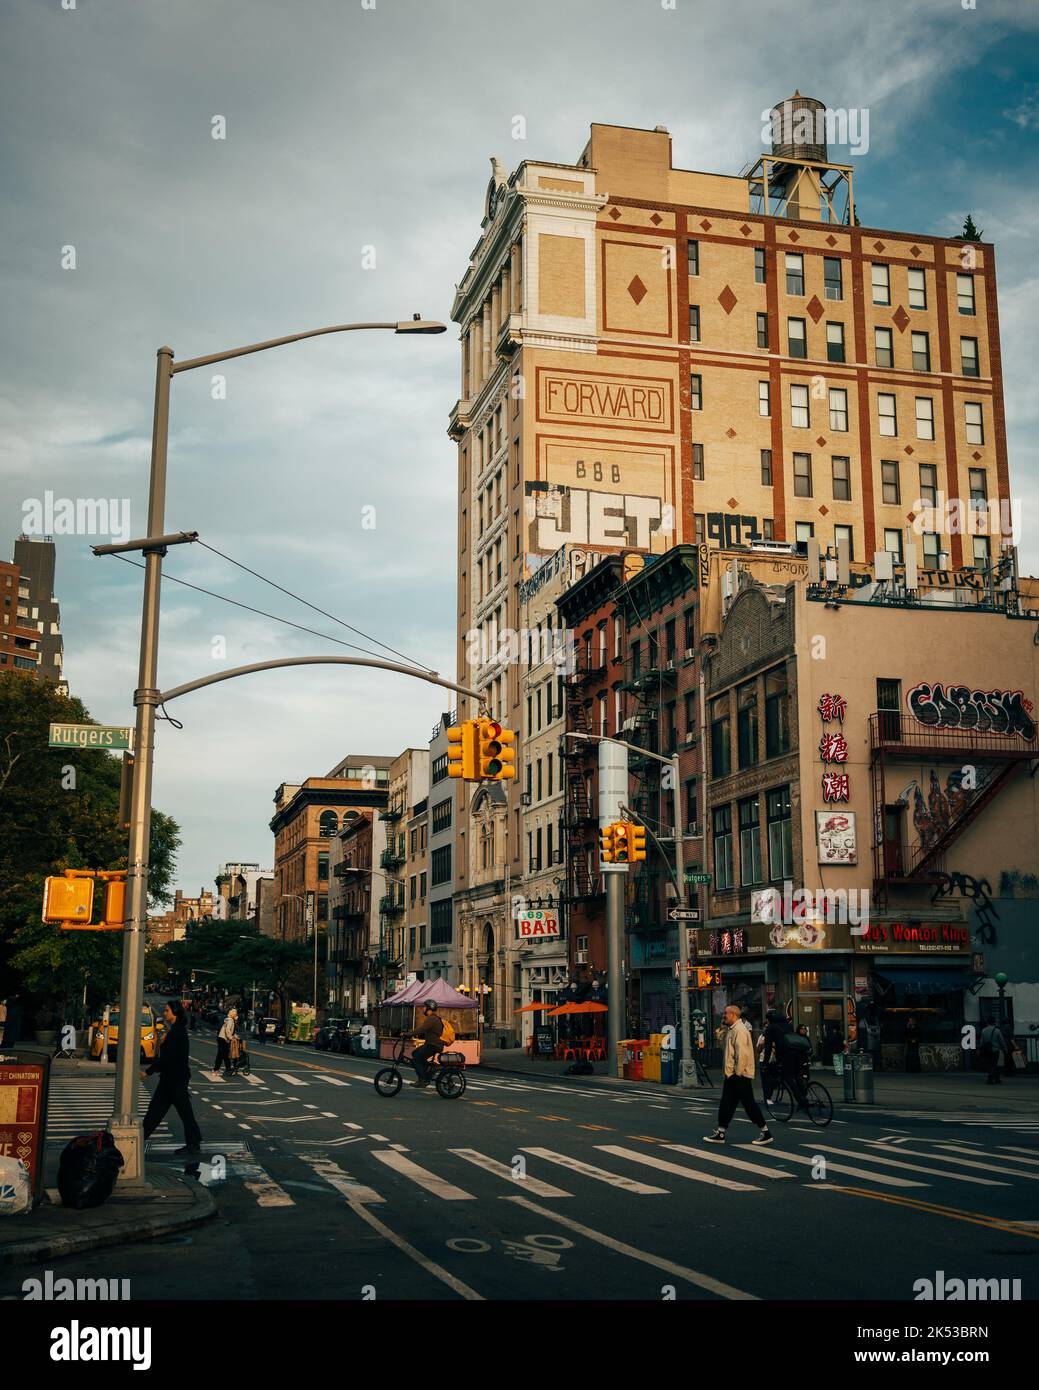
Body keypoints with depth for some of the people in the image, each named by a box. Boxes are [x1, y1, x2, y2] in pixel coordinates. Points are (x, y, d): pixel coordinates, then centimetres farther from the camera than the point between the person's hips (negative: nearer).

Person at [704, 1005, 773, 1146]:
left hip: (740, 1075, -10)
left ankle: (765, 1133, 3)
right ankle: (720, 1133, 16)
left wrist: (738, 1072, -22)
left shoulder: (740, 1030, -17)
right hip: (731, 1075, 11)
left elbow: (742, 1053, -23)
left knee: (749, 1103, -4)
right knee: (726, 1104, 11)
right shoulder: (731, 1029, 17)